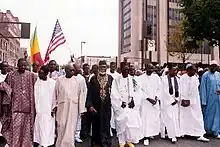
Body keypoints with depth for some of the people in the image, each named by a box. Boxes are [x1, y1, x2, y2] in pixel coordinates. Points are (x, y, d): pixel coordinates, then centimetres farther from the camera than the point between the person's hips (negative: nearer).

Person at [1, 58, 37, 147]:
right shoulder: (11, 75, 3)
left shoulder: (31, 76, 3)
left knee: (26, 128, 6)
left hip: (27, 107, 0)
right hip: (15, 106, 0)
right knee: (15, 128, -3)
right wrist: (6, 105, 2)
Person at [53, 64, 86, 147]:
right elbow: (55, 93, 6)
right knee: (61, 127, 5)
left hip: (73, 107, 0)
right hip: (62, 107, 0)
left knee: (70, 128, 2)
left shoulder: (76, 80, 3)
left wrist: (82, 109, 0)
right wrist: (54, 106, 2)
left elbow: (80, 95, 2)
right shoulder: (59, 80, 2)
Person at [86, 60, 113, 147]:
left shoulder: (110, 78, 3)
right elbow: (89, 92, -2)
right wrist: (89, 105, -9)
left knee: (106, 126, 4)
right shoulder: (93, 79, 0)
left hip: (107, 107, 0)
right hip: (96, 107, 0)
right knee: (96, 126, 10)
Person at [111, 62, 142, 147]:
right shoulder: (116, 80, 0)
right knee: (121, 124, 0)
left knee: (133, 122, -3)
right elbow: (114, 94, -5)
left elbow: (136, 92, 3)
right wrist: (121, 103, -13)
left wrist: (133, 101, -10)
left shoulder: (133, 80, 8)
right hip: (121, 107, -2)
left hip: (131, 106, 2)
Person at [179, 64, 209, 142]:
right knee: (185, 117, 7)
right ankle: (182, 132, 20)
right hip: (185, 100, -4)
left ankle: (200, 135, 5)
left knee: (198, 117, 2)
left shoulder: (195, 78, 5)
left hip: (195, 101, 4)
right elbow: (181, 89, -10)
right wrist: (183, 99, -16)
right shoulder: (183, 78, -9)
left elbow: (196, 89, 10)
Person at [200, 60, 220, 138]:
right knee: (208, 114, 7)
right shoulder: (205, 75, -6)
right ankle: (207, 129, 25)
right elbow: (203, 88, -8)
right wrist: (203, 101, -12)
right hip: (209, 98, -4)